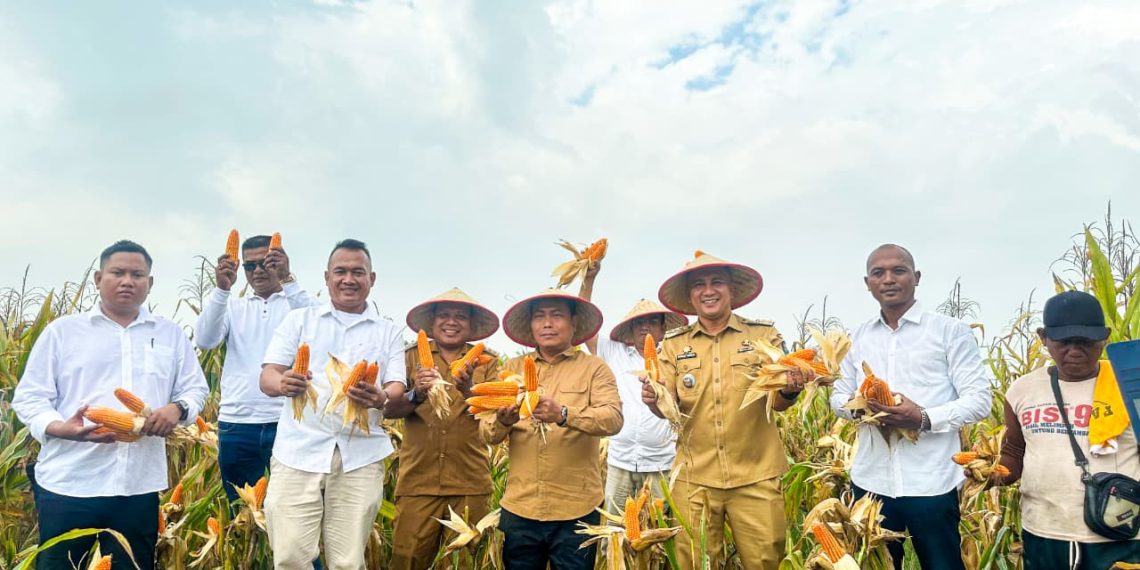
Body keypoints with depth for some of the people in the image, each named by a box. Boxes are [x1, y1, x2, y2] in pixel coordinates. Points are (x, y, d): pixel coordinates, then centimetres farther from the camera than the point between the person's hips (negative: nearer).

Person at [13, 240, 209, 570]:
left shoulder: (171, 335, 12)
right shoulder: (62, 330, 5)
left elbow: (196, 389, 13)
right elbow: (29, 397, 3)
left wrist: (178, 408, -10)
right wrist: (60, 428, -17)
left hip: (140, 488, 2)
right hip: (68, 485, -1)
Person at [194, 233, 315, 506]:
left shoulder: (296, 301, 6)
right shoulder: (234, 306, 13)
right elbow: (204, 340, -4)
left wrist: (287, 281, -25)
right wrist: (221, 289, -16)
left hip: (286, 422, -2)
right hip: (236, 424, 3)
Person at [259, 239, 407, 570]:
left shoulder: (388, 332, 13)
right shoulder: (300, 319, 12)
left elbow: (397, 390, 4)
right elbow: (267, 377, 4)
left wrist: (381, 398, -21)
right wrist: (283, 383, -21)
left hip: (360, 456, 1)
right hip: (299, 451, 0)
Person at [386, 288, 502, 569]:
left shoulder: (486, 362, 7)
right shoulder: (412, 356, 7)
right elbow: (389, 409, -3)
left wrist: (468, 390, -22)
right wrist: (417, 394, -23)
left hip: (470, 482, 0)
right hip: (417, 479, 0)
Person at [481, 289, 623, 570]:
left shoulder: (593, 367, 1)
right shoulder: (513, 368, 8)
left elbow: (613, 418, -15)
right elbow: (487, 433, 2)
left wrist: (564, 414, -32)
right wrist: (502, 421, -21)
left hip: (576, 511, -2)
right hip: (519, 509, 2)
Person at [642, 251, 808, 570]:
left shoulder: (764, 335, 2)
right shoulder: (673, 345, 5)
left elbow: (777, 403, 1)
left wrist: (790, 391, -22)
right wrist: (654, 401, -20)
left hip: (756, 476, -1)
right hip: (694, 478, 1)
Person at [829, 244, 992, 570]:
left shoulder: (950, 331, -3)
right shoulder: (858, 338, 11)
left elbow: (979, 399, -6)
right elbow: (838, 395, 14)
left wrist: (925, 418, -20)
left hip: (931, 484, -4)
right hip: (871, 482, 4)